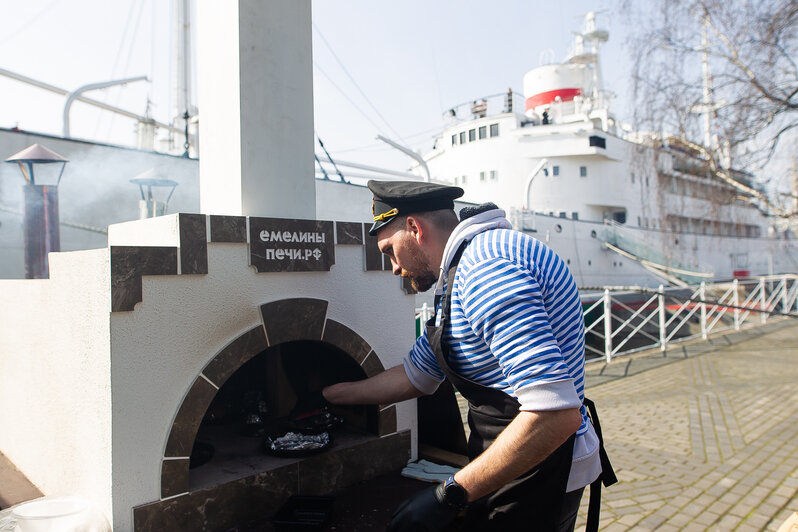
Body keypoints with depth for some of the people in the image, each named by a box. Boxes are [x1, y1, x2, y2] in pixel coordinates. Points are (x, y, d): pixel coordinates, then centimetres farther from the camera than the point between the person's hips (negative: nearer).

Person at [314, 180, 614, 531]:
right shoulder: (457, 272, 11)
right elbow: (414, 376, 19)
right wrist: (325, 396, 22)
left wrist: (450, 495, -25)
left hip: (535, 474, -9)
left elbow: (556, 413, -31)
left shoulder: (485, 264, -24)